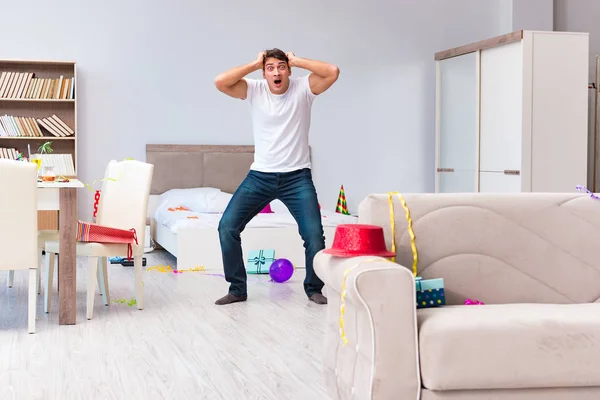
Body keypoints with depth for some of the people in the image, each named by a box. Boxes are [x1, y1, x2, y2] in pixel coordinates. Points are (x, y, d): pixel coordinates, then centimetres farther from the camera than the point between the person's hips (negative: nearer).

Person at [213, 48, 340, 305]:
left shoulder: (303, 88, -5)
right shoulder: (254, 90, -2)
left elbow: (333, 72, -21)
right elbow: (220, 82, -16)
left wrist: (297, 61, -13)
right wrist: (254, 64, -11)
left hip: (297, 177, -1)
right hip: (260, 176, 2)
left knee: (314, 234, -11)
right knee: (227, 227, -7)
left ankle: (313, 288, 13)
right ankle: (237, 289, 8)